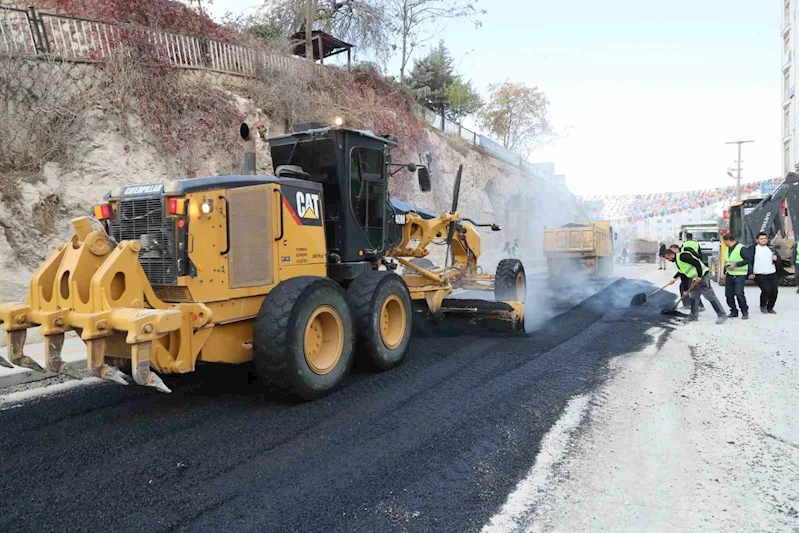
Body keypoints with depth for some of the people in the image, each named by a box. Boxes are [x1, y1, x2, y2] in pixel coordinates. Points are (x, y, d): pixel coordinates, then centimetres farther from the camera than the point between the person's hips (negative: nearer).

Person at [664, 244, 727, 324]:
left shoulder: (682, 256, -15)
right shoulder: (677, 260, 17)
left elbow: (697, 263, -22)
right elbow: (682, 271, 31)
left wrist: (699, 276, -23)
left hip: (703, 275, -11)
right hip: (695, 279, 11)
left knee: (710, 296, -8)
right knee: (693, 296, 14)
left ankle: (722, 315, -4)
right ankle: (694, 316, 21)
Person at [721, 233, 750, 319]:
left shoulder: (741, 248, -9)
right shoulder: (728, 249, 16)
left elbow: (749, 259, -15)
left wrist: (735, 264, -19)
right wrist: (725, 273, 20)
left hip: (739, 275, -8)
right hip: (729, 275, 8)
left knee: (739, 294, -15)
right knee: (729, 295, 5)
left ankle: (745, 312, 0)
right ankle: (733, 311, 18)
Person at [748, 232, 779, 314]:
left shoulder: (771, 248, 15)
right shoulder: (752, 248, 0)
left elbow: (778, 259, 22)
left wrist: (775, 258, -3)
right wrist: (750, 273, -14)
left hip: (772, 274, 5)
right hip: (759, 275, -5)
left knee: (774, 291, 2)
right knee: (766, 290, -19)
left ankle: (770, 308, 21)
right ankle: (763, 306, 7)